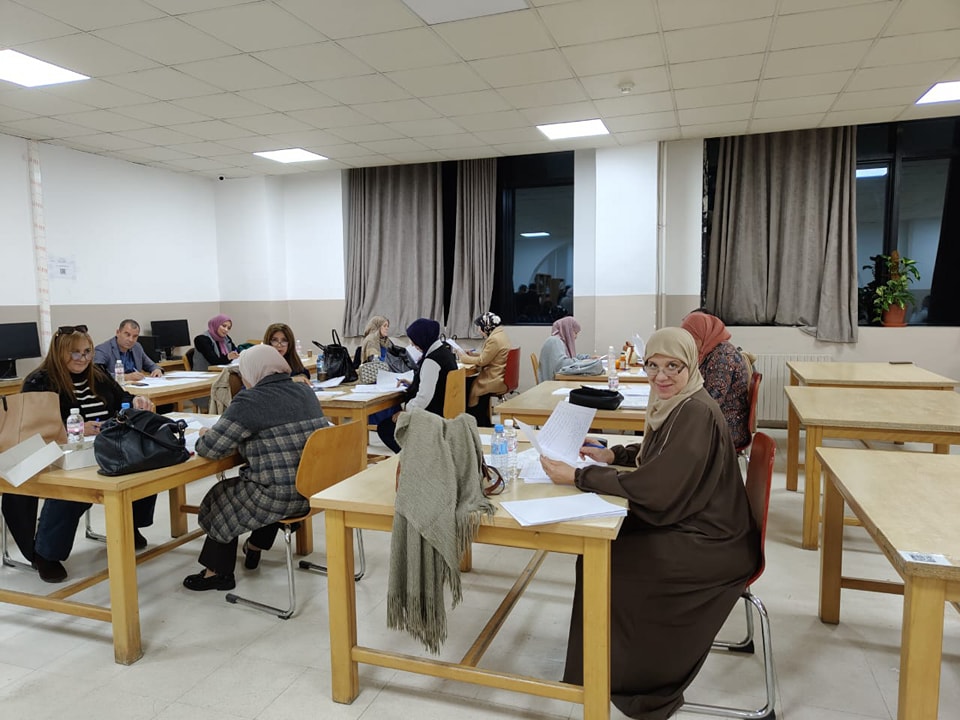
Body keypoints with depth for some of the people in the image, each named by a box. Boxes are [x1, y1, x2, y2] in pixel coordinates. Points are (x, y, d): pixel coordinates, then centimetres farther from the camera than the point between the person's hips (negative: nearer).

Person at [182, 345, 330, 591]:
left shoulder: (250, 402, -15)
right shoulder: (305, 392, 7)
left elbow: (211, 448, -13)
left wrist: (205, 435, 9)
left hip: (281, 497, -7)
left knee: (221, 497, 20)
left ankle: (218, 572, 32)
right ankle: (254, 548, 50)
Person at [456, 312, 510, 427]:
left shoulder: (494, 339, -20)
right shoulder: (500, 334, 11)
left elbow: (482, 361, -16)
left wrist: (464, 357, -3)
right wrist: (472, 354, 13)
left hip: (495, 381, -10)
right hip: (499, 376, 10)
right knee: (468, 381, 10)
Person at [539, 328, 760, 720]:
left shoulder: (696, 413, -26)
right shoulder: (675, 403, 3)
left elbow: (652, 487, -29)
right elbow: (655, 452, 21)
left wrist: (576, 476, -25)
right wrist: (612, 454, 4)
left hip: (710, 545, -9)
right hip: (688, 524, 9)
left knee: (602, 561, -8)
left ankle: (632, 676, 14)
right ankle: (622, 660, 22)